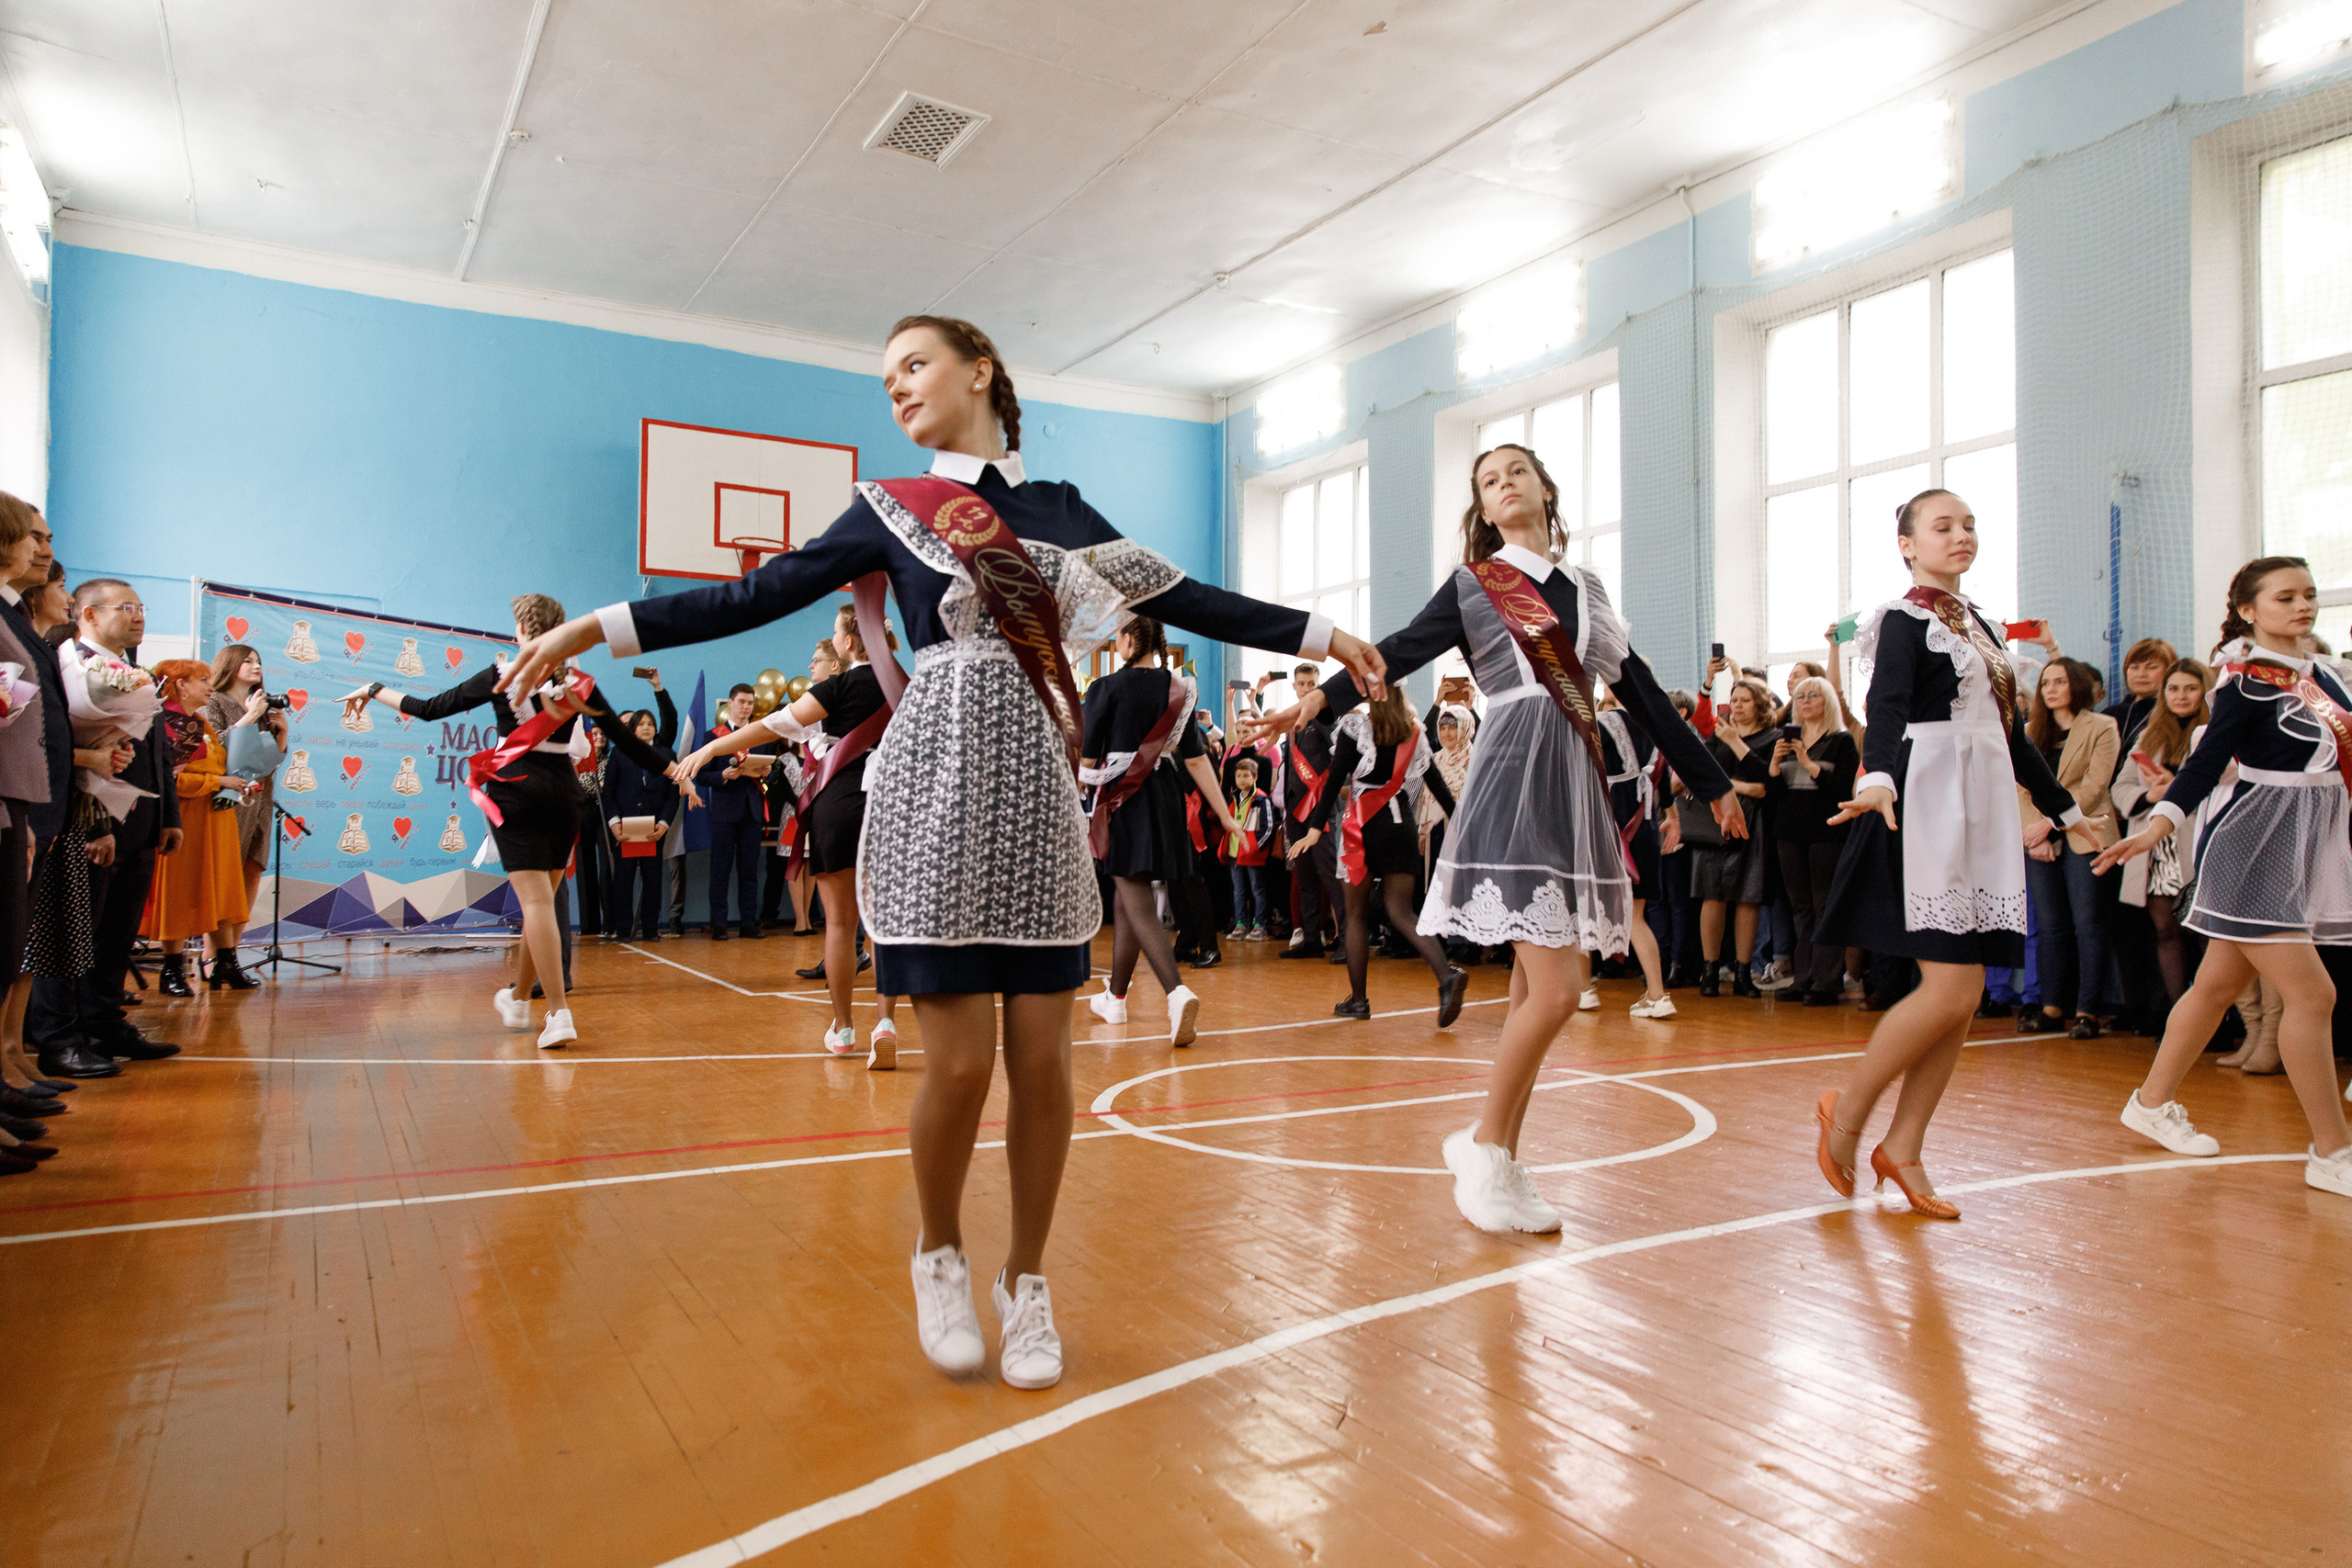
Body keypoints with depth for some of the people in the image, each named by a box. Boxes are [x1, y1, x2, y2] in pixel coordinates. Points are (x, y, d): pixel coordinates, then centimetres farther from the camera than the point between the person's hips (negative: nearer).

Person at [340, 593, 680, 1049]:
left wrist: (373, 690, 19)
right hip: (564, 792, 3)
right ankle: (518, 999, 31)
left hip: (516, 791, -3)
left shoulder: (502, 675, -2)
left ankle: (559, 1014, -16)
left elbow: (429, 708, 4)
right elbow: (626, 740, 4)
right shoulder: (578, 683, 4)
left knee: (536, 902, -8)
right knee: (541, 900, 15)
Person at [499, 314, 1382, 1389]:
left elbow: (1186, 601, 14)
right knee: (960, 1060, -5)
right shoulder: (892, 510, 9)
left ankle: (1026, 1282, 22)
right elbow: (755, 597, 5)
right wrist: (596, 627, -2)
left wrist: (1324, 634, 11)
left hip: (1036, 789, 2)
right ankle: (939, 1256, 23)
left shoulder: (1060, 510, 13)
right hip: (936, 788, -2)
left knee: (1043, 1060, 2)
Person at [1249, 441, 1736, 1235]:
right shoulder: (1472, 584, 5)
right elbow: (1401, 651, -9)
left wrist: (1712, 782, 22)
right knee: (1555, 990, -13)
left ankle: (1495, 1157, 16)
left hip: (1577, 785, 6)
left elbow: (1642, 692, 20)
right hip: (1514, 780, -6)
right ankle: (1487, 1147, 4)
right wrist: (1322, 696, -28)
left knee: (1538, 988, 6)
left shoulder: (1586, 587, 17)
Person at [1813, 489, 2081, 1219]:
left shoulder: (1979, 625, 20)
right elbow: (1887, 704, -22)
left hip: (1984, 812, 8)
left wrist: (2061, 807, 33)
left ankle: (1902, 1151, 11)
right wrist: (1876, 778, -41)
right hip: (1927, 809, -8)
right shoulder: (1903, 620, -4)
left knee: (1964, 997, 4)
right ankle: (1847, 1110, 5)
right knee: (1951, 990, -14)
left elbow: (2012, 729, 28)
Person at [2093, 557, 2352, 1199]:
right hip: (2254, 848, -8)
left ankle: (2153, 1102, 22)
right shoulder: (2246, 685, -11)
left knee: (2219, 982, 12)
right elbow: (2205, 764, -18)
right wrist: (2155, 827, -30)